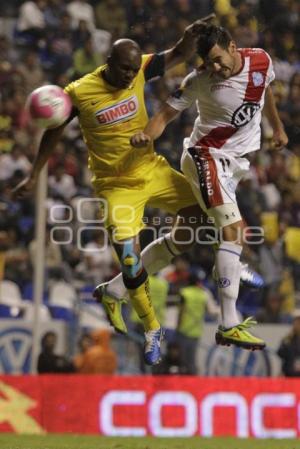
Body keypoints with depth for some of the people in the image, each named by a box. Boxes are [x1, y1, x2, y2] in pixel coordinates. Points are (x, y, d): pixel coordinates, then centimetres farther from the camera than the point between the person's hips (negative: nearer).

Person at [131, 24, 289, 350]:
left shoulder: (261, 61, -5)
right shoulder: (199, 81, -18)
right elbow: (167, 113, -15)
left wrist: (277, 126, 30)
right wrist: (147, 134, -36)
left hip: (237, 159, 7)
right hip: (207, 156, -7)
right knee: (232, 230, -20)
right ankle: (229, 326, -26)